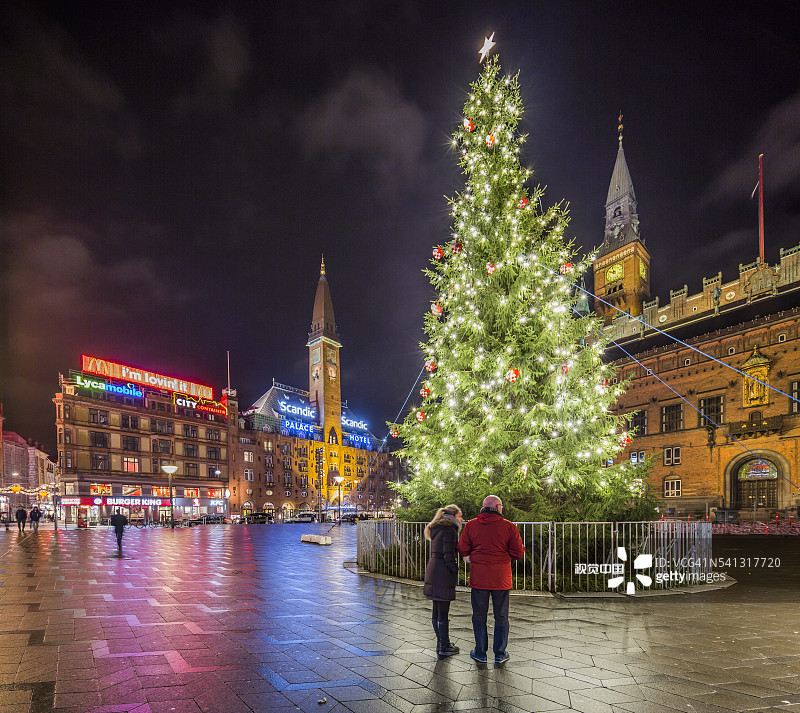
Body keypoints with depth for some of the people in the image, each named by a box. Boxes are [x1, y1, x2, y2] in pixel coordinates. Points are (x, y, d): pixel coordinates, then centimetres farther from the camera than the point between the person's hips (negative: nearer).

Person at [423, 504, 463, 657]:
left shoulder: (437, 529, 15)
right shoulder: (449, 530, -13)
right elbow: (448, 556, -17)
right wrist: (456, 571, -11)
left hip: (433, 572, 9)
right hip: (443, 574, -9)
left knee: (437, 611, 16)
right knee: (443, 613, 0)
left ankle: (441, 643, 26)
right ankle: (444, 647, 8)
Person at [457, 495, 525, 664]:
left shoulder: (471, 525, -2)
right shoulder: (509, 526, -6)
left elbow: (463, 550, 0)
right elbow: (518, 553, -5)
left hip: (479, 578, 1)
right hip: (501, 579, -1)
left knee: (479, 616, 13)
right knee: (501, 617, 13)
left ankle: (480, 653, 20)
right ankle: (500, 654, 21)